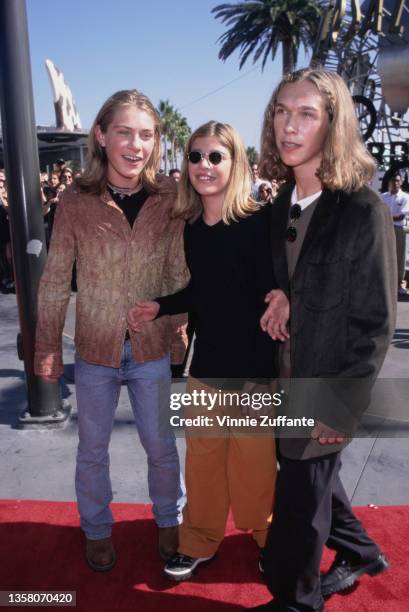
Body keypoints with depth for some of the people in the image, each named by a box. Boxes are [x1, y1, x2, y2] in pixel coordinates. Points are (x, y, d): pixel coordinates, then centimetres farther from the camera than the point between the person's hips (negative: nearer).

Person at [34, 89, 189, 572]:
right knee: (92, 449, 18)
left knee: (161, 446, 17)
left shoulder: (169, 197, -8)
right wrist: (47, 346, -1)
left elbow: (180, 275, -2)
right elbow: (54, 280, -3)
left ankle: (169, 520, 44)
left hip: (153, 349, 0)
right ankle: (96, 529, 44)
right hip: (95, 351, 0)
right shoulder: (76, 200, -9)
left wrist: (180, 336, -2)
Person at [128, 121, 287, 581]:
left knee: (253, 460, 11)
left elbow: (270, 302, -15)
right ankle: (199, 541, 37)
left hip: (253, 366, -4)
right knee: (203, 457, 16)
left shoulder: (259, 222, -14)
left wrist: (264, 373, -16)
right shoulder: (190, 228, 3)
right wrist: (159, 307, -2)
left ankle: (268, 536, 39)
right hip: (206, 363, 5)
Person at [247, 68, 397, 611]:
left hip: (328, 390, -6)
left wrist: (342, 406, -16)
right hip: (291, 379, 7)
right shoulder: (284, 204, 1)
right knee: (314, 476, 24)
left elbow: (376, 323, -17)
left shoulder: (364, 211, -18)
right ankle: (361, 552, 51)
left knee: (300, 496, 9)